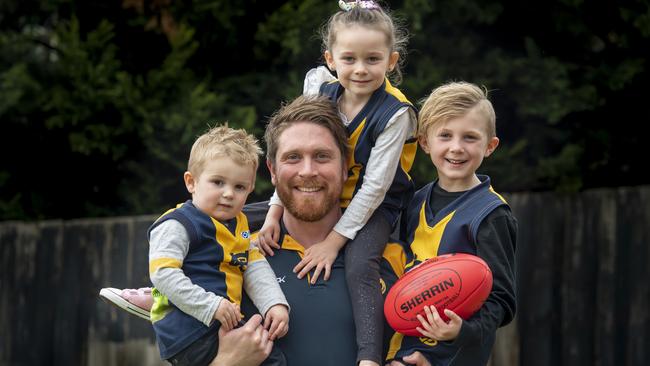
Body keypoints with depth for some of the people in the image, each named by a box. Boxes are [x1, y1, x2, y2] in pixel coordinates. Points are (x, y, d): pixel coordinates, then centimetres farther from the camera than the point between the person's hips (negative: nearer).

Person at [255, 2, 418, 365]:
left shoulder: (394, 113, -22)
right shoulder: (321, 92, -7)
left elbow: (374, 186, -21)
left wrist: (334, 241, -22)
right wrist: (275, 210, -11)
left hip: (373, 207, -6)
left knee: (360, 267, -33)